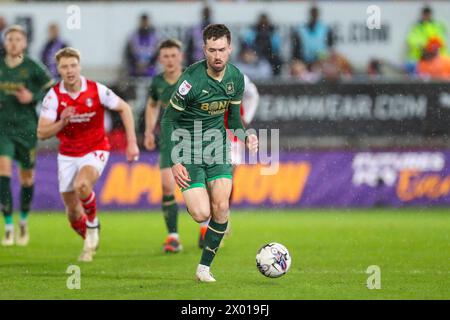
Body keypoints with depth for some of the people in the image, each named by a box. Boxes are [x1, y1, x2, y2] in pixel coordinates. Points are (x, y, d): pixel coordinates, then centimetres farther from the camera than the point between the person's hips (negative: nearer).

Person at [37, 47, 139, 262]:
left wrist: (132, 142, -4)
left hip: (95, 151, -3)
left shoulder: (97, 90, -14)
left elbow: (124, 108, 0)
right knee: (72, 210, 7)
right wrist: (62, 122, -34)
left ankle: (93, 226, -5)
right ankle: (90, 242, 37)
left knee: (81, 185, -34)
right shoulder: (53, 96, -12)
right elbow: (41, 133, -15)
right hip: (67, 154, 3)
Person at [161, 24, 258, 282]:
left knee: (221, 208, -10)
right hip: (187, 146, -5)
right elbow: (168, 120, -11)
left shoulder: (236, 77, -2)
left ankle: (204, 268, 5)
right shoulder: (192, 80, -20)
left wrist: (246, 136, -8)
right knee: (202, 214, -15)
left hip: (217, 144, 5)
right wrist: (174, 162, -16)